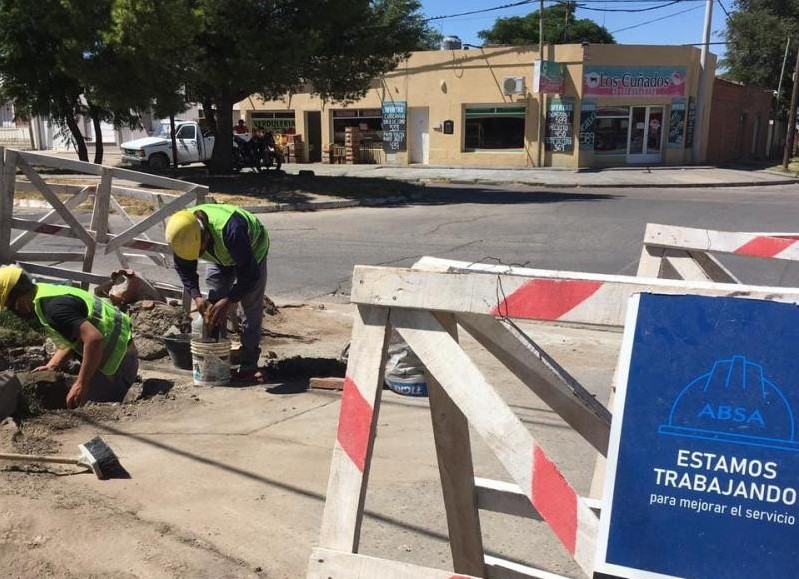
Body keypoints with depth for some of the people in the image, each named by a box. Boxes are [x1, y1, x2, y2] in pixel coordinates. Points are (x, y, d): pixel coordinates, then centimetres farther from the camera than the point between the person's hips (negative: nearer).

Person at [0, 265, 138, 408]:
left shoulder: (51, 307, -22)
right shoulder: (48, 291, 9)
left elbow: (94, 339, -34)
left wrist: (81, 384, -27)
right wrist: (51, 366, 10)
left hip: (118, 360, -10)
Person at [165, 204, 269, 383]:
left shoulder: (230, 231, -46)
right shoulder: (183, 233, -27)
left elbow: (249, 273, -37)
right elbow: (183, 267, -9)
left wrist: (228, 301, -36)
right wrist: (196, 296, -22)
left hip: (252, 250, -5)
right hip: (219, 256, 5)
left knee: (251, 309, -11)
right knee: (212, 307, -4)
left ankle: (249, 366, -7)